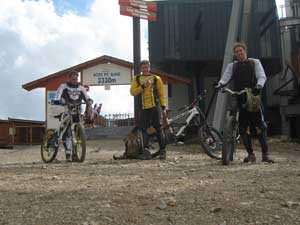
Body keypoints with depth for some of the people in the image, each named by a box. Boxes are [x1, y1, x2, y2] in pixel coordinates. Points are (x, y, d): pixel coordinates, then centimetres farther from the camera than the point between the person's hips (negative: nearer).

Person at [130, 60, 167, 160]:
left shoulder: (156, 79, 10)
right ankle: (146, 148, -5)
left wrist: (163, 107, 3)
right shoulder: (136, 79, 12)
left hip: (155, 106, -1)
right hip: (143, 108, 1)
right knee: (143, 128, -6)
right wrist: (143, 86, -13)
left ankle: (162, 150, 5)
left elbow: (161, 94, 10)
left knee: (158, 129, -1)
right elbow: (132, 92, -1)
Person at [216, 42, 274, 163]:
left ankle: (265, 154, -4)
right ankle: (250, 154, 10)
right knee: (243, 129, 0)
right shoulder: (231, 66, 17)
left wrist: (259, 86, -22)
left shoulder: (255, 62, 13)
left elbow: (262, 76, 0)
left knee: (260, 127, -7)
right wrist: (220, 84, -21)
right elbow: (225, 78, 3)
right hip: (238, 99, 2)